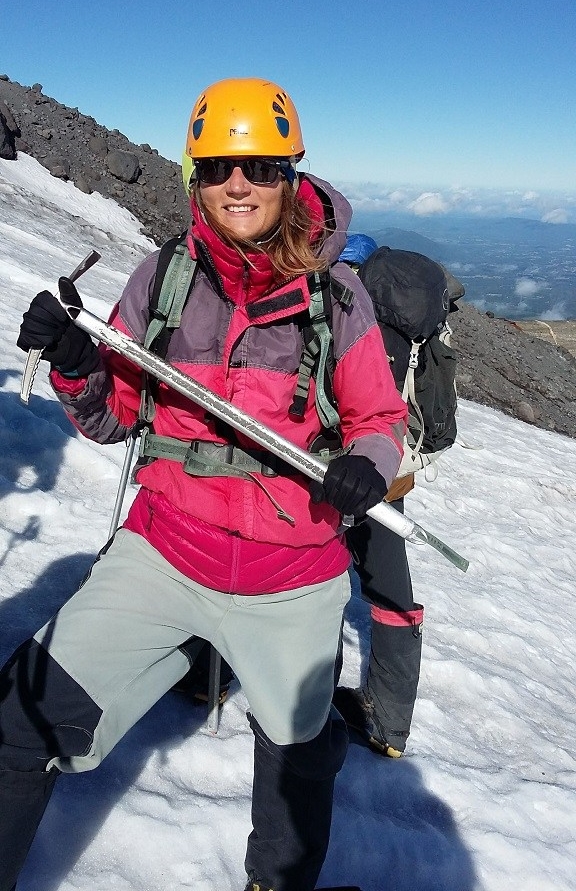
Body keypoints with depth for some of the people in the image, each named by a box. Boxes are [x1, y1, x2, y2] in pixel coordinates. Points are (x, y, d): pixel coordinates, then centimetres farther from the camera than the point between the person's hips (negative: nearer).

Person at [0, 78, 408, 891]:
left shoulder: (338, 295, -6)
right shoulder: (161, 278, -2)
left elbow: (378, 418, 1)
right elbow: (112, 416, 3)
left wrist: (365, 470, -20)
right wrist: (76, 368, -17)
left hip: (294, 579, 1)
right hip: (163, 555, 1)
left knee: (299, 755, 23)